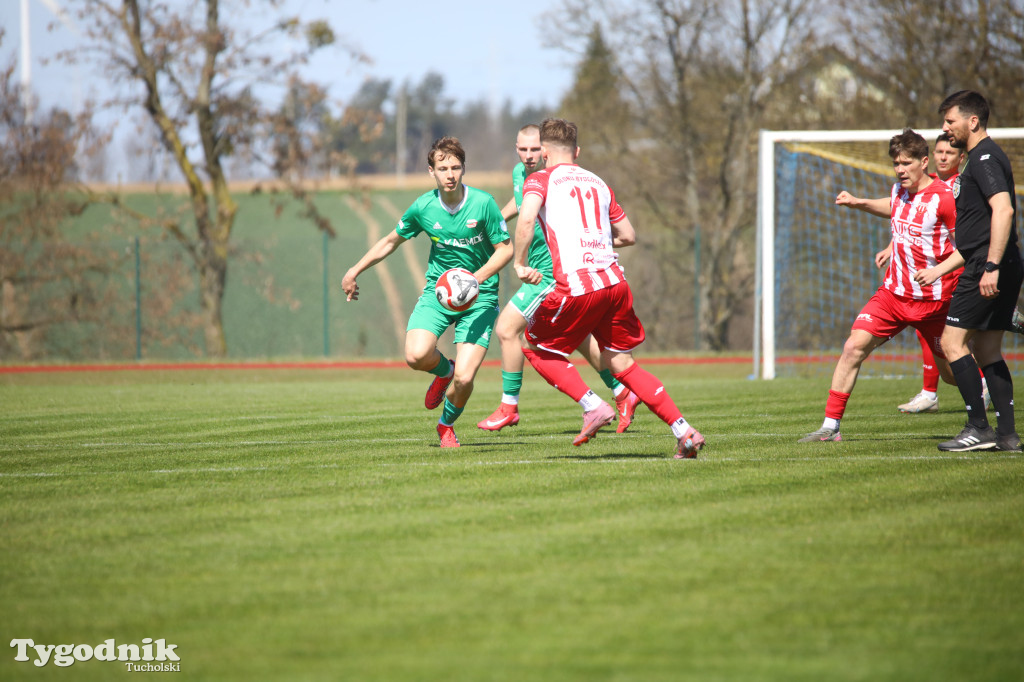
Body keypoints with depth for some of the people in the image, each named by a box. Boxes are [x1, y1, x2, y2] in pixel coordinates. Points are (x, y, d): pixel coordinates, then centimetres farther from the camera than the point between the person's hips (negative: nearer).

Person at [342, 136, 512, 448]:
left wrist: (477, 277, -24)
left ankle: (447, 424, 20)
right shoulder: (422, 208, -6)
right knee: (416, 355, -26)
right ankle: (444, 370, 14)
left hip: (479, 296, -2)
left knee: (464, 378, -15)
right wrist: (354, 271, 16)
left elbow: (505, 249, -7)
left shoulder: (483, 203, -14)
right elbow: (391, 241, 12)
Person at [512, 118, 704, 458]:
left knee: (536, 348, 16)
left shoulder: (541, 180, 5)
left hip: (576, 286, -5)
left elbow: (526, 218, -17)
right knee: (622, 363, 15)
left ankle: (593, 405, -1)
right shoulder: (597, 182, 21)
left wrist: (520, 264, -7)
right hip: (615, 280, 5)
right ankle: (684, 432, 5)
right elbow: (628, 236, 25)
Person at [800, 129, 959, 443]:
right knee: (853, 348, -11)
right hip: (894, 293, 5)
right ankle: (831, 425, -7)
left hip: (934, 298, -5)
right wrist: (858, 203, 22)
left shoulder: (945, 198, -15)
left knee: (950, 372, 6)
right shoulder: (900, 189, 5)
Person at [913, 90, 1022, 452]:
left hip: (988, 270, -10)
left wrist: (991, 267, -29)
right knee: (988, 350, 10)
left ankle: (979, 428, -10)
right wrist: (938, 270, 29)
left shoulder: (984, 158, -9)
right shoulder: (980, 159, 23)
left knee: (953, 341, -8)